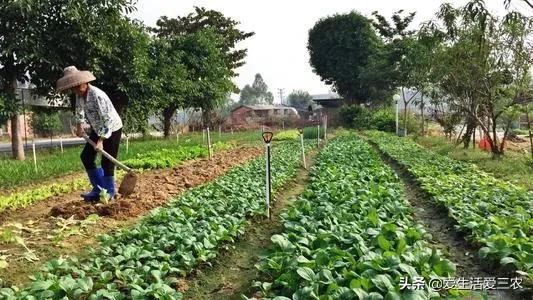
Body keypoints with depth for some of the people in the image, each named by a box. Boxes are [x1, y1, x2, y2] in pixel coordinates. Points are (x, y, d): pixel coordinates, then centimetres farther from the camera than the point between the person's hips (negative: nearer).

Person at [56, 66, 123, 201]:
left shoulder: (97, 95, -30)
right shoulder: (79, 95, -5)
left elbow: (107, 120, -31)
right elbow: (79, 110, 17)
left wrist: (100, 141, -32)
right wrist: (79, 126, 3)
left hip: (112, 129, -9)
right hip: (97, 129, 9)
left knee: (107, 162, -7)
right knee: (86, 156, 8)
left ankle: (109, 193, 9)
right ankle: (98, 188, 18)